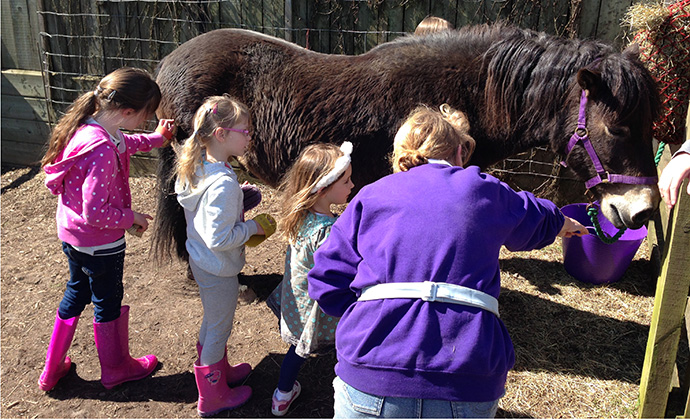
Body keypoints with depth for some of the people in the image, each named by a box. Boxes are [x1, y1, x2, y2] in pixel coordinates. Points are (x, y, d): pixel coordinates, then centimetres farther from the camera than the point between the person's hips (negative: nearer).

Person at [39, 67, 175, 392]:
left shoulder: (85, 127, -6)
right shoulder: (102, 151, -34)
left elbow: (122, 143, 18)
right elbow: (95, 213, -32)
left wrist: (155, 138, 24)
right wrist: (132, 218, -17)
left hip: (69, 232, 9)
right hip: (99, 243, -9)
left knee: (76, 293, 26)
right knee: (108, 303, 14)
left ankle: (52, 370, 42)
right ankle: (116, 369, 39)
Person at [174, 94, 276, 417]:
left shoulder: (197, 168, -4)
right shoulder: (223, 183, -32)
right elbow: (220, 239, -31)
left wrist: (240, 197, 2)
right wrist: (253, 227, -18)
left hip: (201, 260, 9)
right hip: (218, 270, -9)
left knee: (213, 322, 27)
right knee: (218, 329, 11)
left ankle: (221, 370, 51)